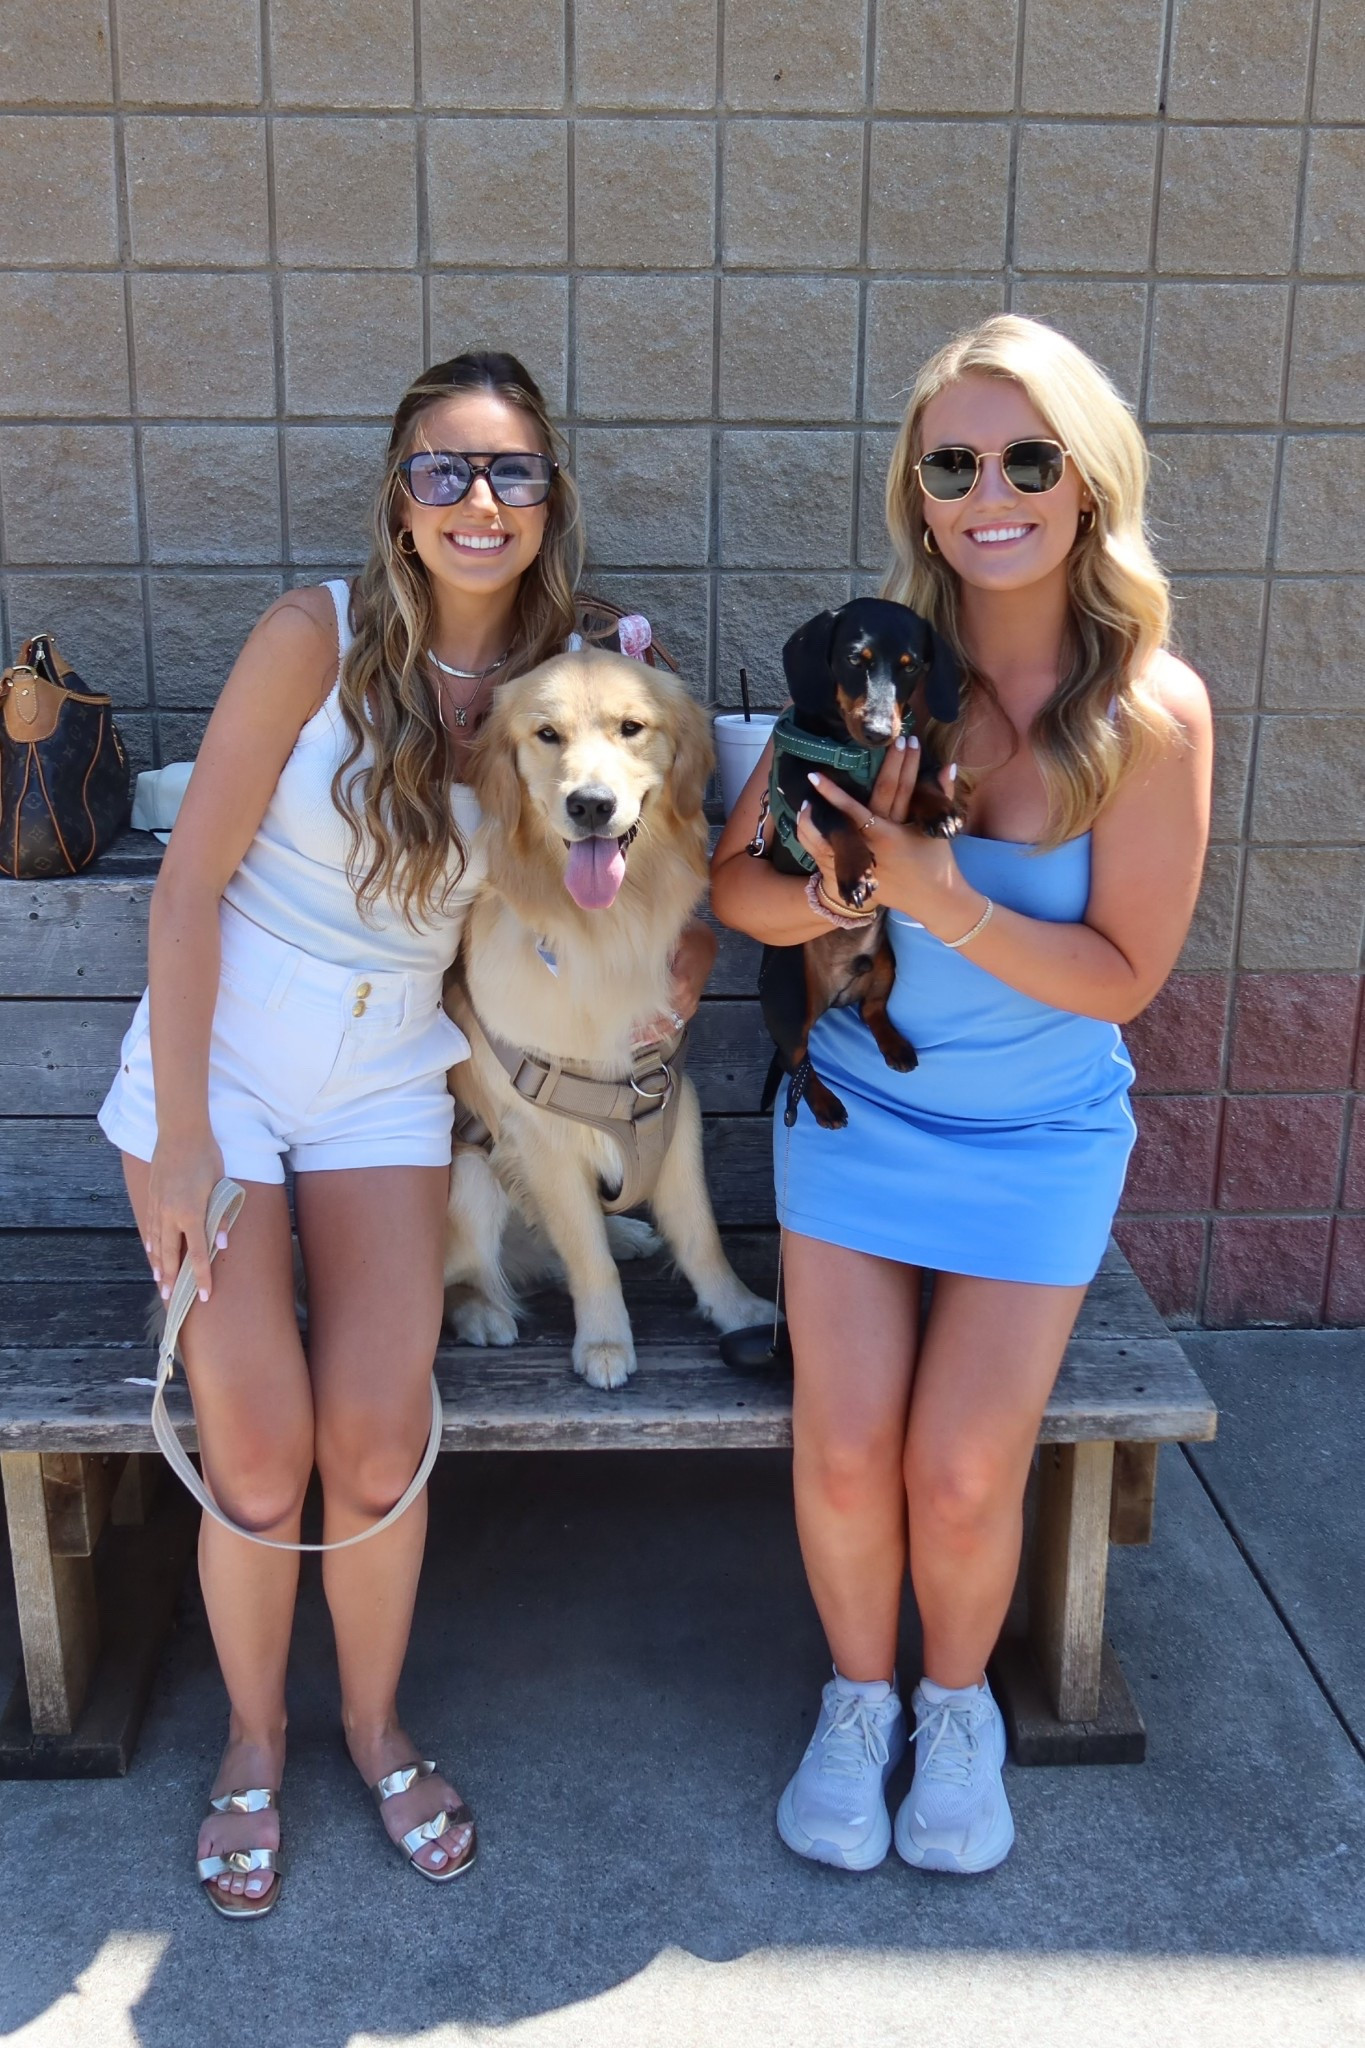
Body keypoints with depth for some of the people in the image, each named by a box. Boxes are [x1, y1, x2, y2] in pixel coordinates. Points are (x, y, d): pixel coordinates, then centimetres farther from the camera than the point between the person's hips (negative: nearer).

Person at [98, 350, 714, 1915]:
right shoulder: (316, 637, -11)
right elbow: (189, 883, -10)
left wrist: (674, 939, -12)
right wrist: (180, 1137, -12)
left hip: (385, 1080, 2)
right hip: (216, 1056, -2)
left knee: (376, 1443, -6)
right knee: (256, 1452, -5)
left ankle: (372, 1720, 24)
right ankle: (253, 1740, 23)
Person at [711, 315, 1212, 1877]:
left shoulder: (1154, 709, -14)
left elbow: (1122, 976, -14)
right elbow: (736, 886, -6)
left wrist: (944, 901, -29)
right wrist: (834, 887, -28)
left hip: (1040, 1136, -1)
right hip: (855, 1109, 1)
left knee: (965, 1469, -5)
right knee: (846, 1450, -4)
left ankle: (958, 1703, 29)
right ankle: (858, 1696, 27)